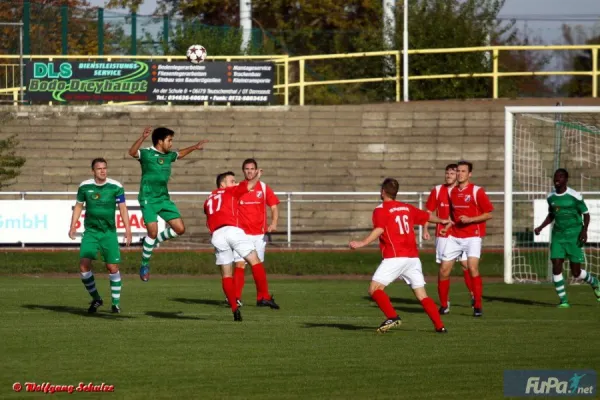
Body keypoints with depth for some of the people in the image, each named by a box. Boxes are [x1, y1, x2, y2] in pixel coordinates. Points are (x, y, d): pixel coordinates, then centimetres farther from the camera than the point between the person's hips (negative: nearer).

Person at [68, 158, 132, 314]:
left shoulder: (116, 187, -5)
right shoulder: (85, 186, -1)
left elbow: (122, 208, -2)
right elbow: (78, 206, 12)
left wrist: (128, 229, -10)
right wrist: (73, 226, 4)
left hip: (109, 232, -1)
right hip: (90, 231, 1)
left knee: (113, 267, -3)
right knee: (84, 265, -12)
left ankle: (116, 302, 14)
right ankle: (96, 299, 6)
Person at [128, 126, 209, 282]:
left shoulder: (168, 156, 12)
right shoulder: (147, 154, -10)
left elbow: (179, 154, 36)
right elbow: (132, 152, -31)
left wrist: (195, 147, 39)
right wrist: (142, 138, -44)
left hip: (164, 198, 7)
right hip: (148, 199, -7)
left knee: (180, 229, 0)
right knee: (153, 231, -16)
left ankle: (153, 241, 22)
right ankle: (144, 266, 1)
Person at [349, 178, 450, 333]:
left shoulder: (381, 210, -2)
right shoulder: (407, 208, 17)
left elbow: (379, 230, -20)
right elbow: (427, 216, 31)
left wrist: (362, 243, -32)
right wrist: (441, 221, 51)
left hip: (394, 257, -6)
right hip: (413, 257, 6)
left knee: (374, 289, -5)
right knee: (422, 296, 10)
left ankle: (392, 317, -20)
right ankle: (439, 325, 3)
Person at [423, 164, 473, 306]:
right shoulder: (437, 190, 4)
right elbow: (428, 211, 7)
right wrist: (425, 229, -2)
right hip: (442, 234, 1)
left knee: (466, 265, -7)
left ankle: (473, 295, 5)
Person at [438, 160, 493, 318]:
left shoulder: (477, 191, -7)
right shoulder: (451, 192, 10)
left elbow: (489, 214, -8)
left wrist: (470, 220, -18)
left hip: (472, 236, -5)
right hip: (454, 236, 5)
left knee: (472, 268, -20)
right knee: (443, 270, 0)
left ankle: (478, 306, -12)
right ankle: (443, 305, 15)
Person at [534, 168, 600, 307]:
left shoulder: (575, 196, -10)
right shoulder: (551, 197, 6)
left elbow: (586, 214, -3)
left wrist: (584, 230, -19)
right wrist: (541, 227, 8)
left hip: (574, 236, -4)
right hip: (558, 236, 4)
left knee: (576, 272, -1)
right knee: (556, 267, -10)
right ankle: (563, 300, -2)